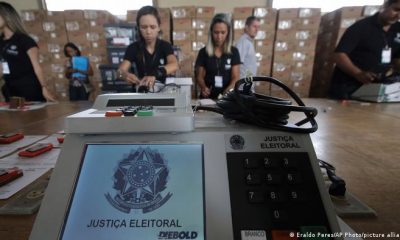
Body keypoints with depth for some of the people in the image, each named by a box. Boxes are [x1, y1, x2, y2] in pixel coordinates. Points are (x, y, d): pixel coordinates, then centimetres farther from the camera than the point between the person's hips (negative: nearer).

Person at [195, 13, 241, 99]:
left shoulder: (234, 51, 3)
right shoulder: (203, 52, 4)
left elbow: (236, 77, 0)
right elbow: (199, 76, 4)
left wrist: (228, 91, -19)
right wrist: (203, 87, -16)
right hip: (208, 97, 0)